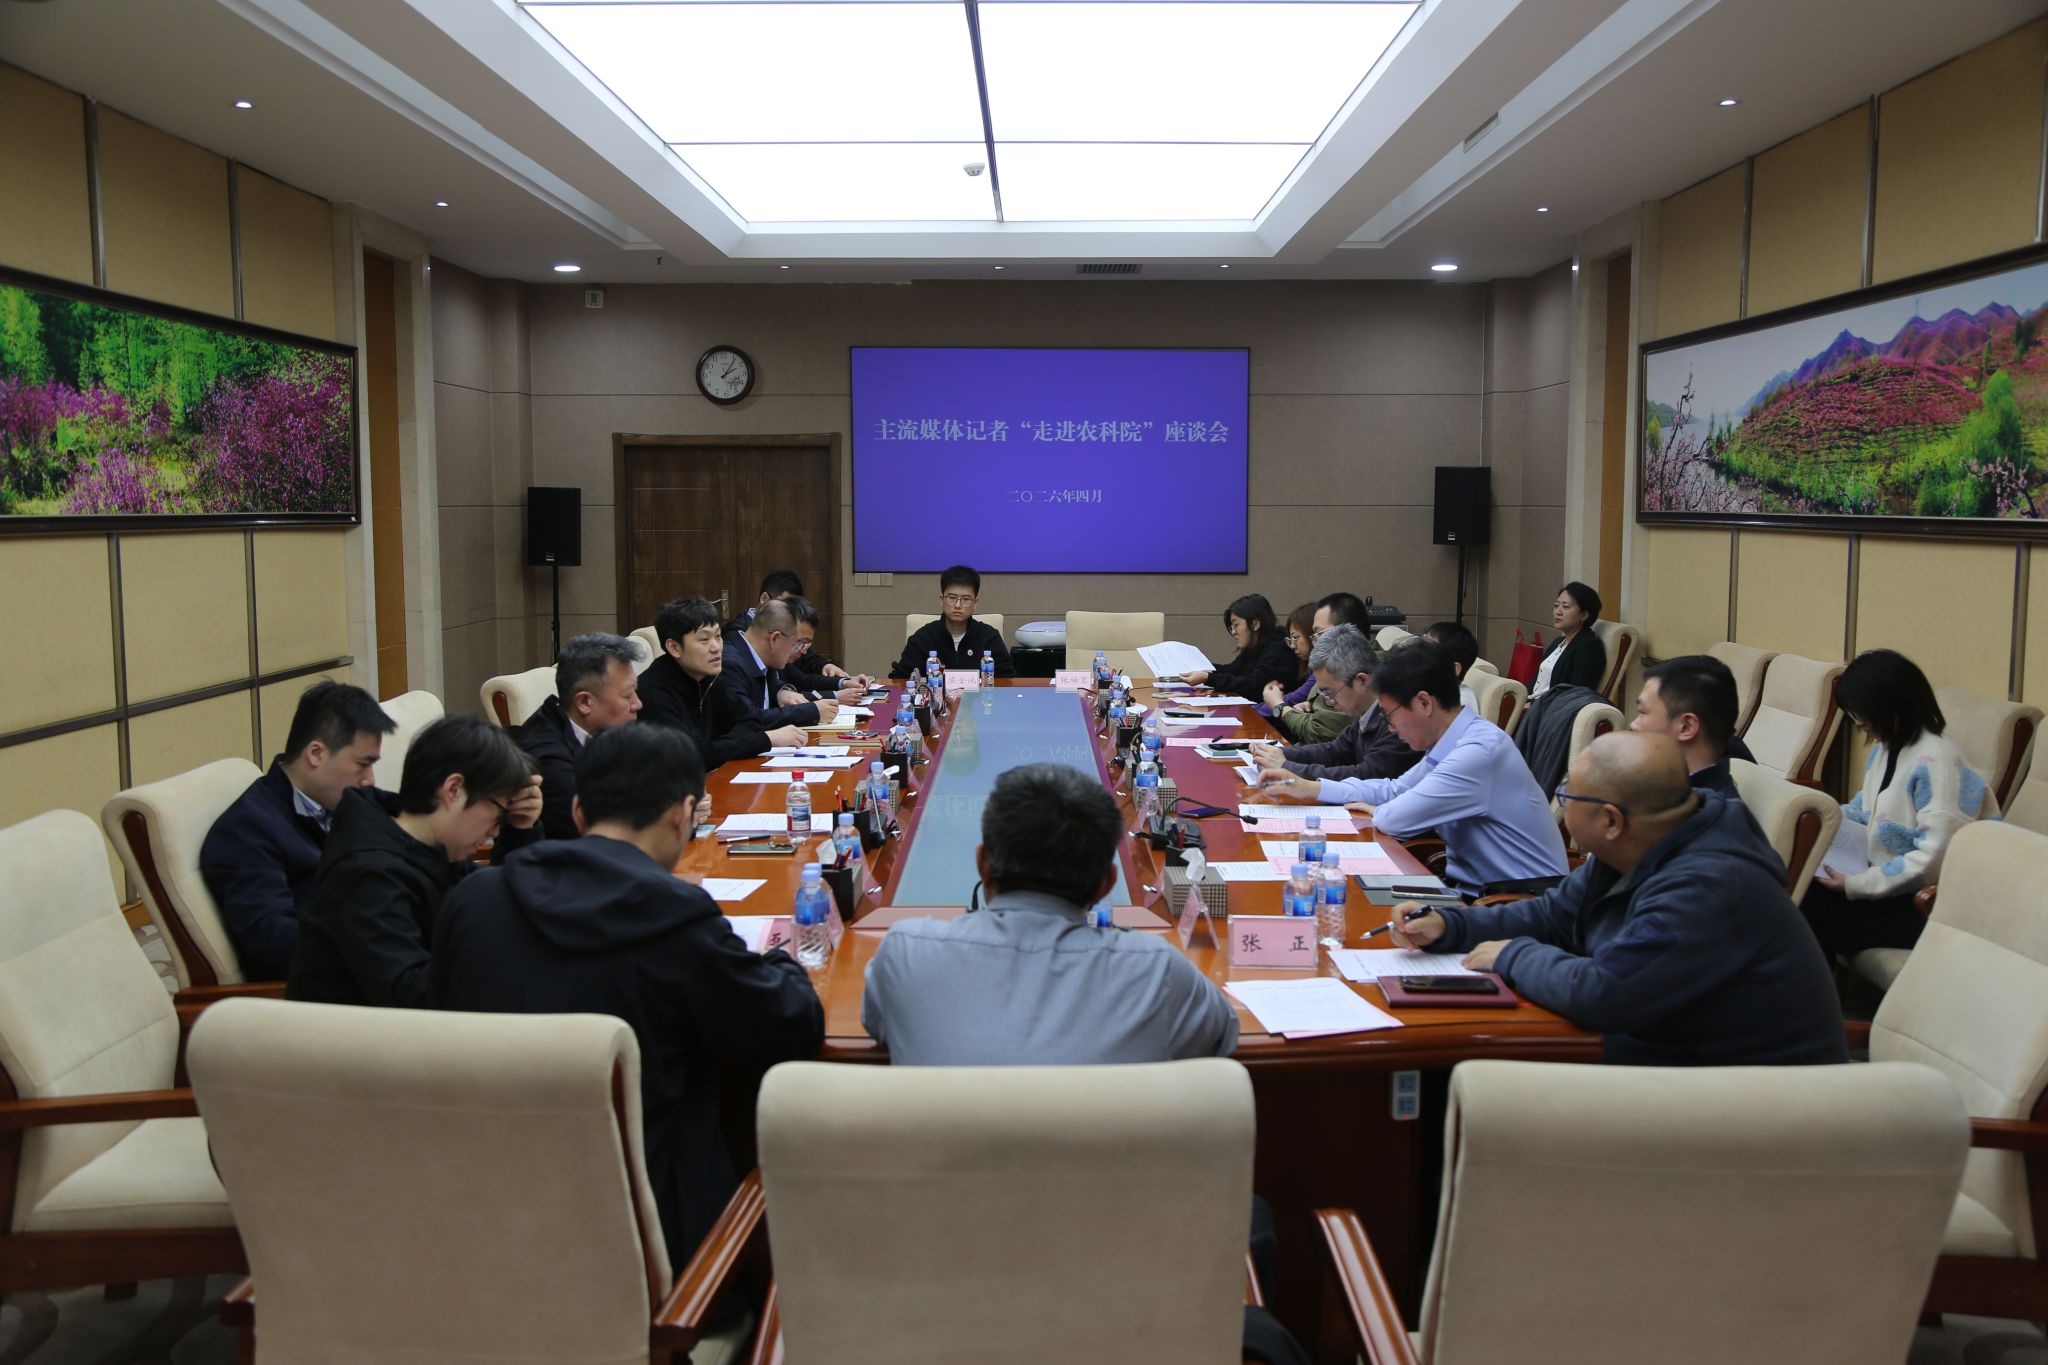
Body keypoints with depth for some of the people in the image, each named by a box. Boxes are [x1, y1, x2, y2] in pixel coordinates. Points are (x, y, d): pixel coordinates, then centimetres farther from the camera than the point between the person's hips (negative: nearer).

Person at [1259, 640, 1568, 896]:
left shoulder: (1481, 751, -23)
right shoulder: (1452, 743, 5)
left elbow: (1397, 819, -22)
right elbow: (1397, 789, 18)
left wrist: (1376, 812, 1)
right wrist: (1309, 788, 13)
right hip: (1477, 887, 8)